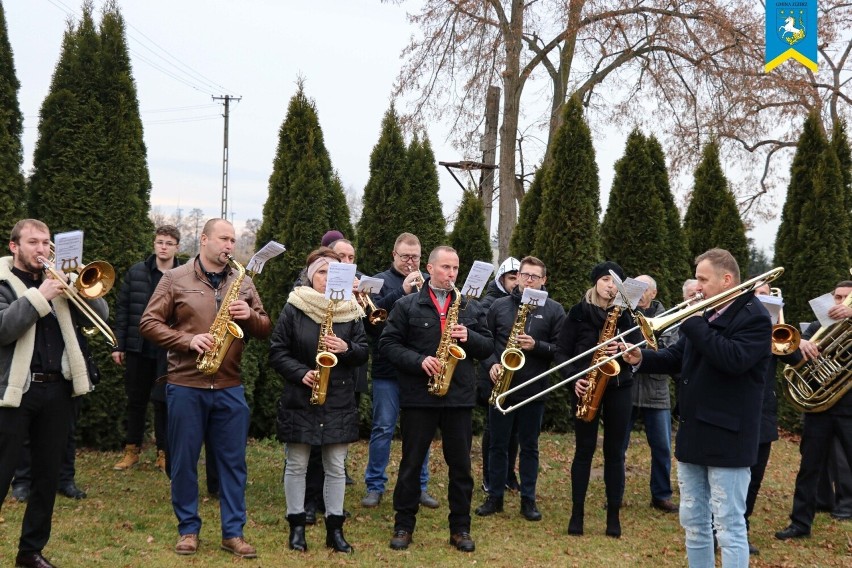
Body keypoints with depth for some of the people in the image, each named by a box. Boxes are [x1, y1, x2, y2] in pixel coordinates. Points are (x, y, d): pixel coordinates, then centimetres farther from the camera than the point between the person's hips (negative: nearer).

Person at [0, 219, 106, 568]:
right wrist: (39, 296, -20)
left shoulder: (58, 281, 13)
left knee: (48, 475, 11)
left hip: (57, 389, 5)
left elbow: (99, 317, 7)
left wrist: (82, 290, -10)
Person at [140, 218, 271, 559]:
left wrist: (250, 316, -11)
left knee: (233, 460, 5)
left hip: (230, 388, 3)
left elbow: (265, 330, 11)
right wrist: (188, 341, -16)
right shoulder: (175, 279, 0)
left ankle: (233, 532, 14)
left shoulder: (243, 283, 9)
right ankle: (188, 529, 18)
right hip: (185, 386, -2)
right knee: (183, 461, 5)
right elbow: (149, 323, -4)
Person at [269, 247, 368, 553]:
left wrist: (347, 349, -16)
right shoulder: (293, 308, -3)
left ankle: (334, 528, 17)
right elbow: (277, 352, -3)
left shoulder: (351, 311, 4)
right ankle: (296, 525, 17)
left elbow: (364, 353, 5)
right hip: (299, 399, -2)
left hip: (339, 401, 2)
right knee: (296, 465, 5)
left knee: (335, 467, 7)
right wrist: (301, 373, -17)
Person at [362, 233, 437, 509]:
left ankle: (420, 486, 19)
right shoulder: (381, 280, 2)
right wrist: (401, 292, -21)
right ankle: (375, 486, 12)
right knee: (383, 428, 2)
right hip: (388, 369, -3)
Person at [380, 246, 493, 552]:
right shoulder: (406, 305, 0)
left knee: (460, 464, 6)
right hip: (418, 395, -2)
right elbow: (388, 343, -4)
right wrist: (419, 361, -16)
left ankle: (460, 528, 16)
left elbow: (488, 347, 11)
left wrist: (469, 338, -9)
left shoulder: (470, 307, 10)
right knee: (411, 462, 5)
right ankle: (404, 525, 15)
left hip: (460, 397, 3)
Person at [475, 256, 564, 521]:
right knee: (498, 445, 8)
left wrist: (536, 346, -17)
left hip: (534, 389, -1)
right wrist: (491, 364, -8)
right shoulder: (499, 306, 5)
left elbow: (561, 349, -2)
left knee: (529, 446, 8)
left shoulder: (554, 310, 1)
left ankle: (528, 500, 17)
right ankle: (495, 497, 19)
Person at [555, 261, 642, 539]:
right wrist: (573, 377, -14)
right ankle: (577, 513, 10)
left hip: (618, 387, 2)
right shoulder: (577, 312, 1)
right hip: (587, 387, -2)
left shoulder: (625, 315, 7)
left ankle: (613, 514, 11)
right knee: (584, 450, 2)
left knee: (614, 451, 4)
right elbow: (561, 352, 0)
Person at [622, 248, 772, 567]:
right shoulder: (704, 314, 14)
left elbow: (734, 360, -27)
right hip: (692, 433, 9)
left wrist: (693, 323, -21)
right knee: (693, 522, 15)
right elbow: (676, 358, 17)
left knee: (729, 526, -4)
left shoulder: (754, 317, -11)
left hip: (727, 437, -9)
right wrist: (642, 359, -2)